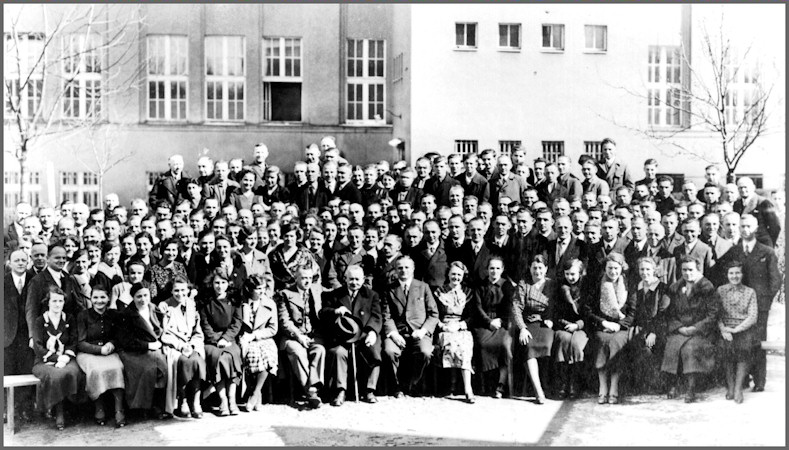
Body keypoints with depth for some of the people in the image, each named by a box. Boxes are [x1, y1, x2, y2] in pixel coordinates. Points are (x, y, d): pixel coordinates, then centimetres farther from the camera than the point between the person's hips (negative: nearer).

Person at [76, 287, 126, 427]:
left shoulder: (113, 315, 9)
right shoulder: (83, 316, 0)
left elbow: (118, 338, 15)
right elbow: (81, 343, -3)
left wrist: (112, 344, -9)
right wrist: (100, 349, -17)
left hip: (109, 352, 2)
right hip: (87, 353, -2)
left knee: (116, 368, -31)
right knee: (97, 370, -35)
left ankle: (119, 411, -33)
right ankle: (99, 409, -22)